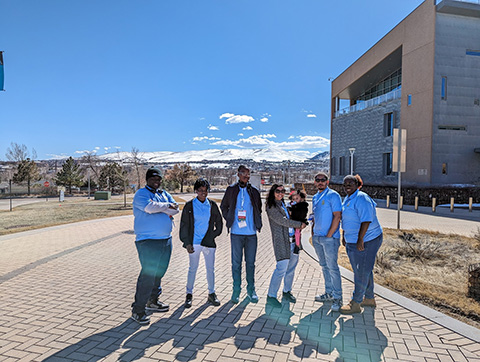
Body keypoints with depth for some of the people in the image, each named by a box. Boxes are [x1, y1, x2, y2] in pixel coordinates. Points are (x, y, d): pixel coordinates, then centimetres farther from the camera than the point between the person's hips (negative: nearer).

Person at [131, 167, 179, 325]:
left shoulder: (164, 194, 15)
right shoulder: (141, 194, -4)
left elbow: (175, 209, 2)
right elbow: (149, 207, -23)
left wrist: (158, 208, -13)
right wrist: (167, 206, -9)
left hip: (166, 240, 7)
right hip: (148, 241, -7)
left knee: (159, 272, 16)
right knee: (148, 275, -9)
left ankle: (152, 301, 33)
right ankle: (137, 310, 3)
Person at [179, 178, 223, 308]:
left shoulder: (212, 205, 4)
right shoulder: (189, 205, -1)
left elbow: (219, 222, 15)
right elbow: (184, 225, 1)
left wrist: (214, 235, 6)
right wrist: (187, 242, -5)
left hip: (209, 242, 2)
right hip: (194, 242, -2)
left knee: (210, 269, 9)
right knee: (192, 269, 7)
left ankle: (211, 294, 24)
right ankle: (189, 294, 22)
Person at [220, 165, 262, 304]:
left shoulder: (254, 191, 7)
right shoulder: (231, 190, 4)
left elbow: (259, 209, 20)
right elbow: (223, 206, 14)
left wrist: (257, 223, 9)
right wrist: (229, 220, 4)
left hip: (251, 233, 1)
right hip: (236, 232, -1)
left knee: (250, 262, 9)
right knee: (236, 262, 3)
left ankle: (251, 290, 22)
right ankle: (236, 290, 16)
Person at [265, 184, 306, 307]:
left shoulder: (283, 204, 18)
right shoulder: (271, 206, -7)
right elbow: (283, 221, -13)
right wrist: (300, 224, -7)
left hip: (293, 239, 8)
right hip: (282, 241, -8)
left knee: (291, 267, 13)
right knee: (281, 268, -11)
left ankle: (287, 292, 30)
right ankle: (271, 296, 2)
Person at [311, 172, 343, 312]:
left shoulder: (333, 195, -9)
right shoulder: (315, 197, 14)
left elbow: (337, 216, -15)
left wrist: (329, 235, -16)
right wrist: (313, 233, 13)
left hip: (329, 238, -8)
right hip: (317, 237, 8)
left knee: (332, 267, -3)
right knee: (324, 266, 15)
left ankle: (338, 298, 8)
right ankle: (329, 293, 28)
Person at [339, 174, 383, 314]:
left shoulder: (361, 199, -18)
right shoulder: (347, 199, 13)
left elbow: (366, 220, -24)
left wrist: (360, 240, -25)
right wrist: (344, 236, 22)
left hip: (366, 241, -10)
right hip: (352, 241, 10)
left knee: (362, 272, 0)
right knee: (365, 271, 19)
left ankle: (355, 303, 9)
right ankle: (369, 299, 34)